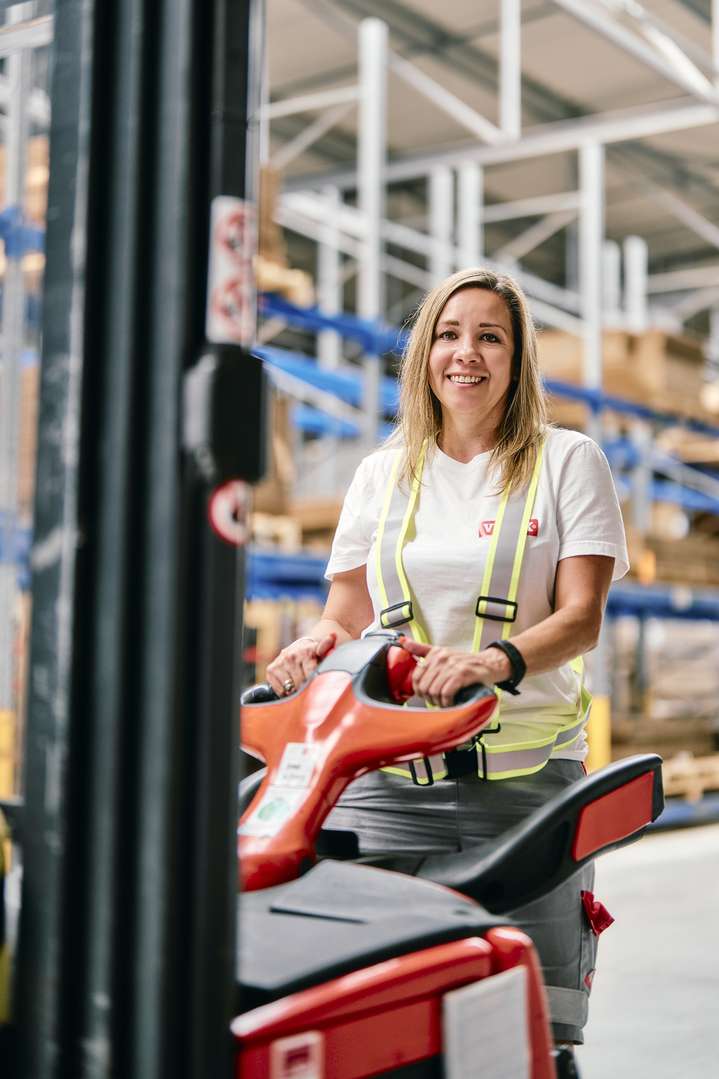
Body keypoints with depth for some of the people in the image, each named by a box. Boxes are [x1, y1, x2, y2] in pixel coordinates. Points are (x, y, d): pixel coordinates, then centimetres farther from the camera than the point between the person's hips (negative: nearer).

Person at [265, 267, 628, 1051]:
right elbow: (347, 610, 15)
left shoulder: (568, 462, 9)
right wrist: (316, 644, -8)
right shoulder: (382, 473, 17)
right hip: (388, 780, 2)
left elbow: (582, 616, -2)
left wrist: (498, 661, -22)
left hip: (526, 775, -2)